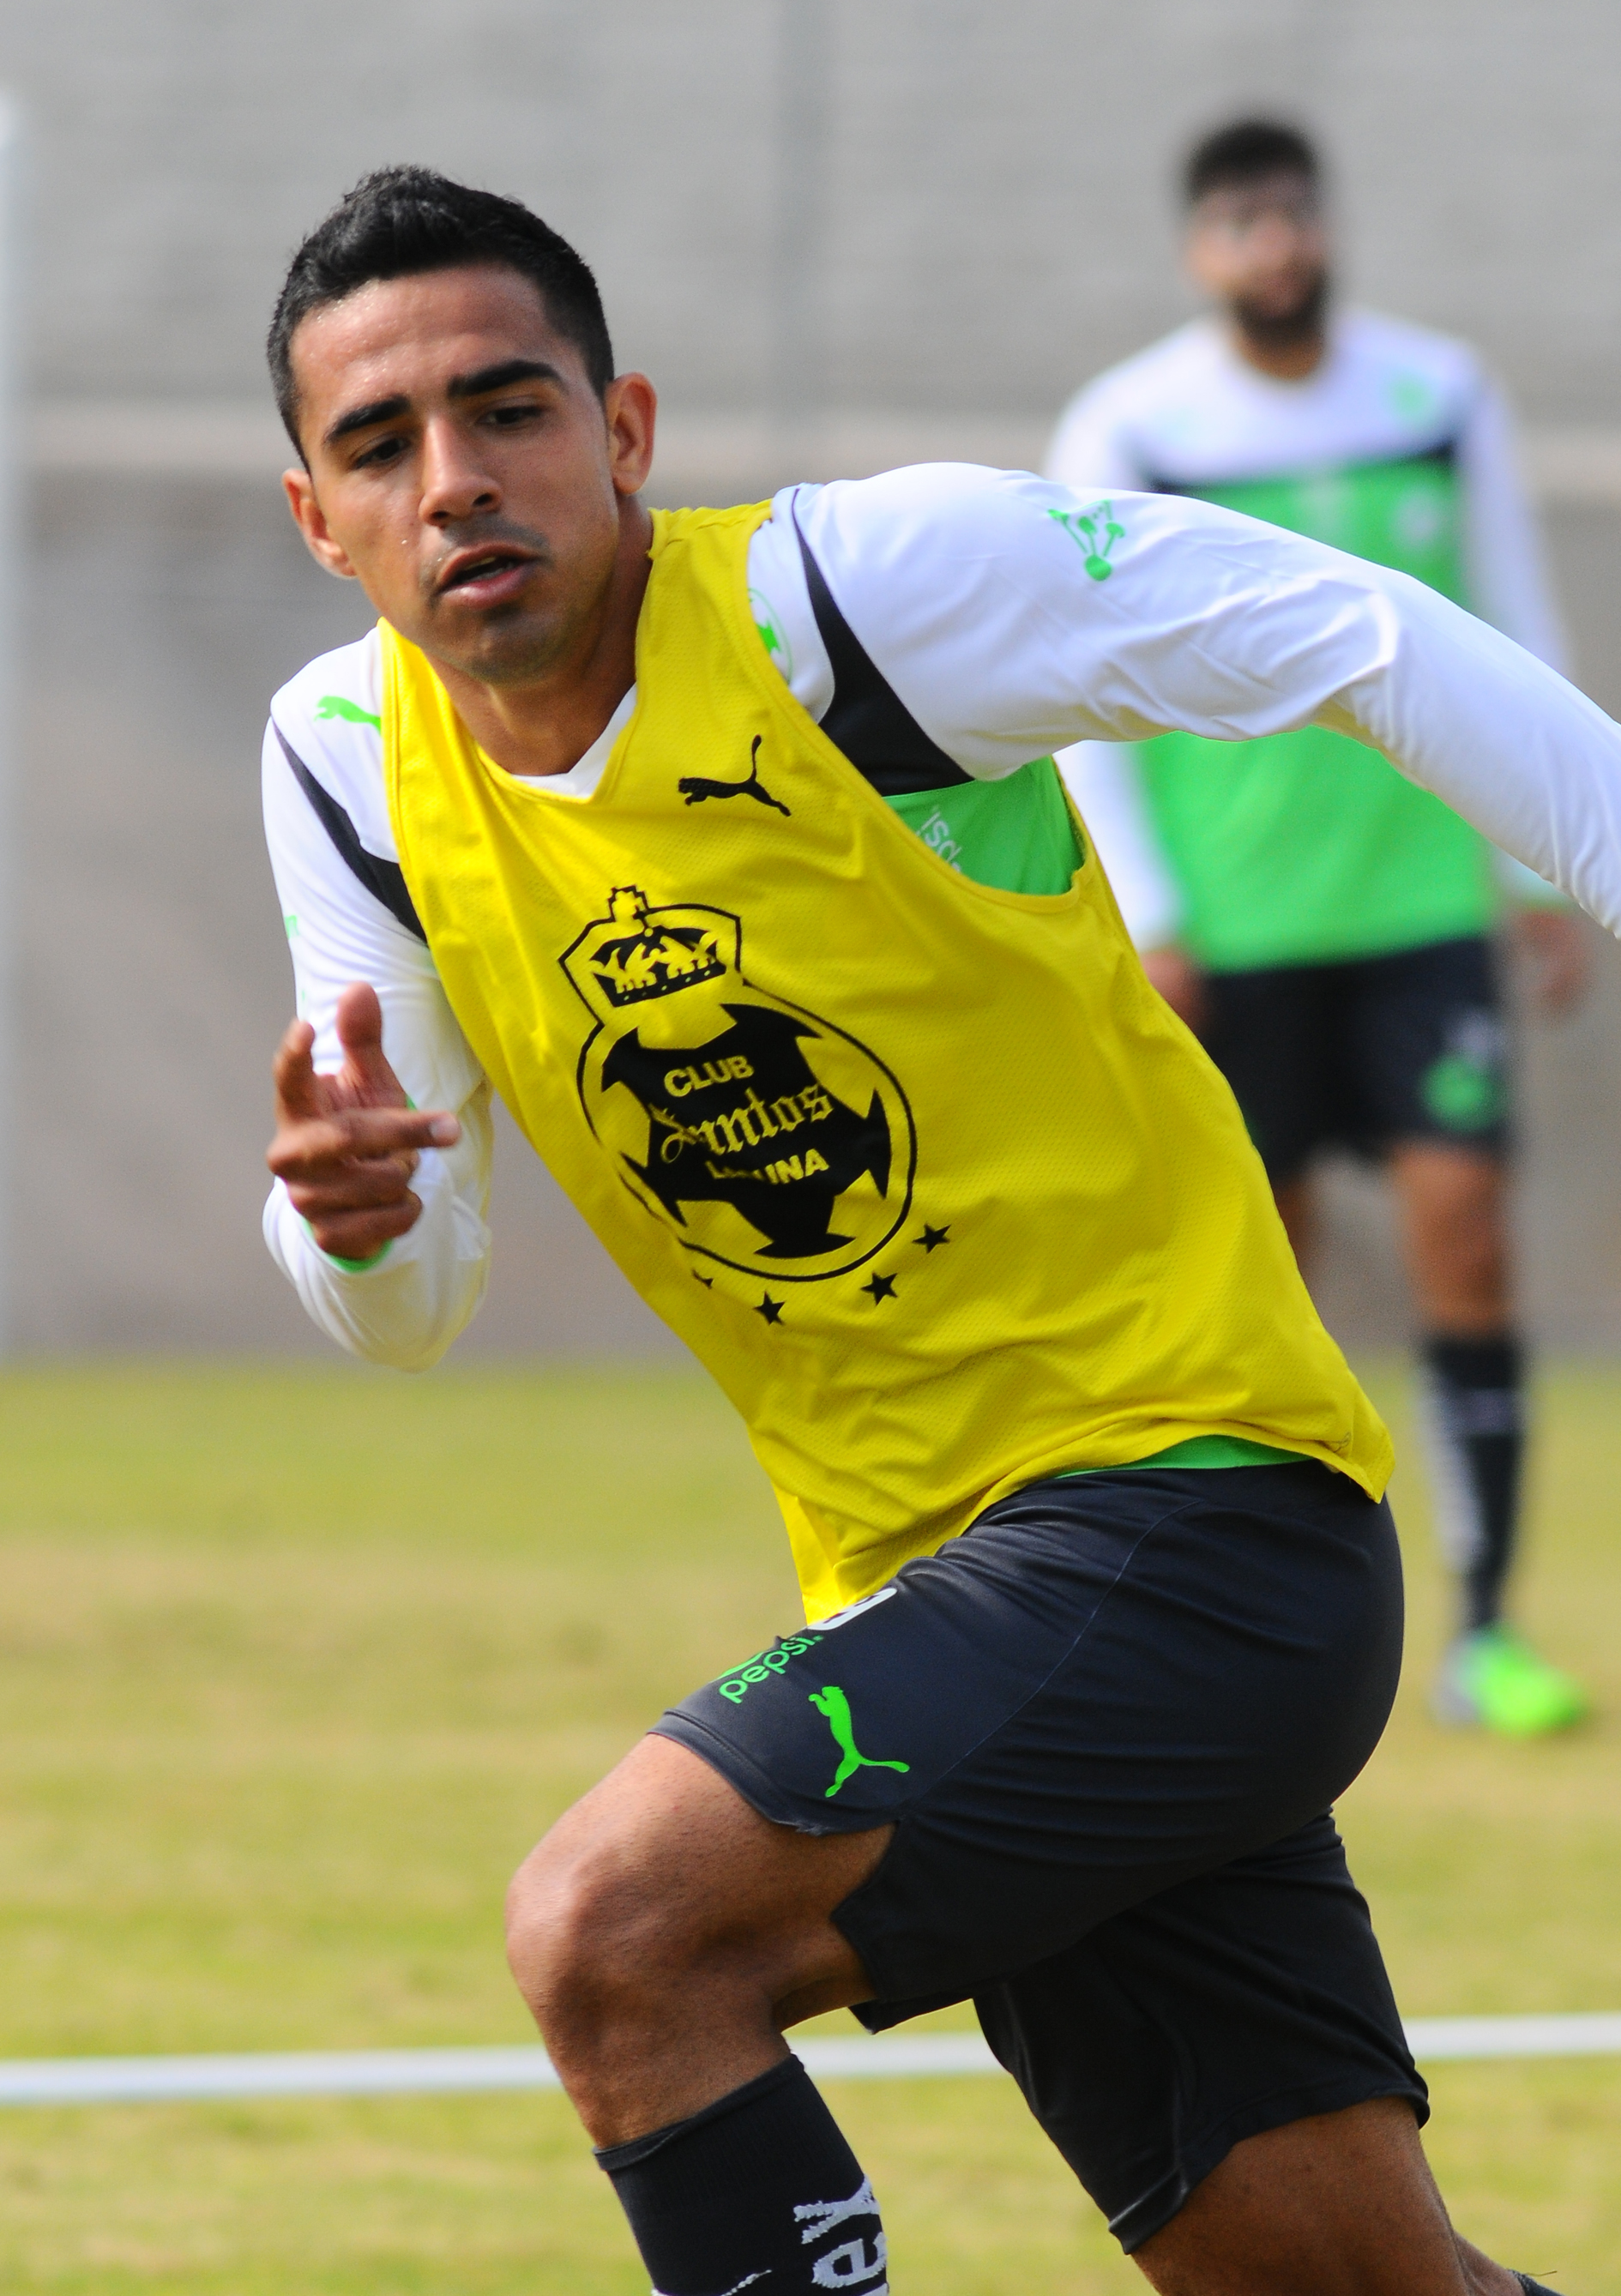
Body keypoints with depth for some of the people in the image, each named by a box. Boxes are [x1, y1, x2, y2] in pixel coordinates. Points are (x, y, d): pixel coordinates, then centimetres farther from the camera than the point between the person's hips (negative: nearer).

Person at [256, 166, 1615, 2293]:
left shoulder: (871, 581, -14)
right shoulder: (351, 765, 4)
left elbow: (1360, 634, -7)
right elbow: (414, 1307, 8)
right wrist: (352, 1222, -15)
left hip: (1186, 1488, -6)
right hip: (916, 1583, 6)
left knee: (612, 1923, -24)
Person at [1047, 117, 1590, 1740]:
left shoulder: (1438, 395, 4)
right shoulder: (1126, 434, -3)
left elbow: (1515, 636, 12)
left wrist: (1548, 872, 8)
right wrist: (1142, 918, -6)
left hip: (1420, 894, 1)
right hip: (1230, 924, -1)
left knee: (1462, 1225, -9)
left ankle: (1485, 1633, -5)